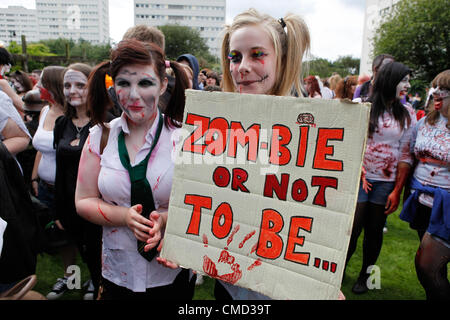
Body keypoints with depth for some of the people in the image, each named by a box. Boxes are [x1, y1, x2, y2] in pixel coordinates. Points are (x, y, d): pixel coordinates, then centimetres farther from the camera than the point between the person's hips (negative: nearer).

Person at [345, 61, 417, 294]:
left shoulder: (407, 114, 4)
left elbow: (406, 155, 2)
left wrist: (397, 191, -3)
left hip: (386, 182, 2)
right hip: (360, 177, -2)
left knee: (374, 231, 10)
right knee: (352, 228, -1)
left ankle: (364, 276, 29)